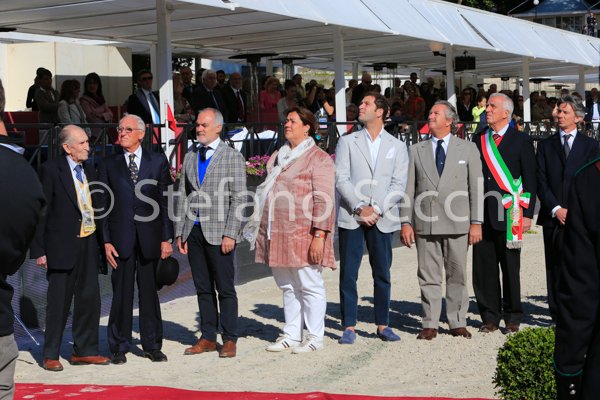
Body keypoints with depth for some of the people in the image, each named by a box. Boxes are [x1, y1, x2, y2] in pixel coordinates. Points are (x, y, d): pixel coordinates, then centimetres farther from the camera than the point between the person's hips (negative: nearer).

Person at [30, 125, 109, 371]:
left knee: (89, 298, 8)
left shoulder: (89, 171, 12)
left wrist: (100, 241, 9)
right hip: (62, 246, -6)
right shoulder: (51, 170, -7)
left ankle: (85, 350, 21)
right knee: (59, 301, 1)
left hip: (88, 244, 6)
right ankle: (51, 355, 13)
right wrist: (39, 249, -12)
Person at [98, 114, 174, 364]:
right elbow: (103, 206, 5)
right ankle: (118, 347, 12)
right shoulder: (109, 165, 8)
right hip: (121, 238, 0)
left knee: (149, 291, 7)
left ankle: (152, 345, 17)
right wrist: (106, 241, -3)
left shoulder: (158, 162, 6)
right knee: (121, 292, 2)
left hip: (150, 237, 0)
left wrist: (167, 238, -1)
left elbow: (166, 201, 5)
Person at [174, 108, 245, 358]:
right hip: (193, 231, 5)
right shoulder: (190, 158, 14)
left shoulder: (232, 157, -1)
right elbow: (183, 196, 15)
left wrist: (230, 234, -13)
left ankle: (229, 339, 7)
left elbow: (238, 199, -6)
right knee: (203, 288, 10)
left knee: (225, 289, 0)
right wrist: (180, 232, 8)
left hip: (218, 232, -5)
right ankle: (208, 338, 17)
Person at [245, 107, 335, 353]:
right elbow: (266, 193, 24)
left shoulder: (318, 158, -6)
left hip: (303, 234, -7)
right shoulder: (277, 157, 18)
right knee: (287, 287, 12)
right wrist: (262, 230, 19)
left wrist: (319, 235, -19)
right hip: (277, 234, 7)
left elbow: (324, 200, -12)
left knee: (309, 286, -1)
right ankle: (291, 335, 20)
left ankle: (315, 337, 7)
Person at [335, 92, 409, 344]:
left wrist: (376, 209, -10)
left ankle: (382, 325, 15)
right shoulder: (347, 142, 8)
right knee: (348, 274, -1)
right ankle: (349, 326, 5)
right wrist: (360, 208, -12)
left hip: (382, 219, 1)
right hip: (351, 217, 0)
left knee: (382, 274, 6)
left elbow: (399, 184, 2)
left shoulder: (397, 146, 10)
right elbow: (340, 179, -1)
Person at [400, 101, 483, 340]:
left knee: (457, 275, 5)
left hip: (457, 222, -1)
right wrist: (406, 222, 0)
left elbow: (476, 188, 4)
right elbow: (409, 188, 8)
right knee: (429, 276, 3)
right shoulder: (417, 150, 11)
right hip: (425, 223, 1)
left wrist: (476, 222, -3)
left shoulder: (468, 149, 7)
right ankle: (430, 325, 9)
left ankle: (458, 323, 14)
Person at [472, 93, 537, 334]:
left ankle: (513, 317, 15)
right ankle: (490, 317, 14)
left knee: (510, 267, 3)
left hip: (508, 214, -3)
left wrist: (528, 214, -7)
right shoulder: (478, 140, 11)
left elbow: (530, 180, -1)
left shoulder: (521, 141, 0)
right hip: (481, 215, 3)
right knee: (483, 267, 4)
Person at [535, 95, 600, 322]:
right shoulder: (545, 146, 12)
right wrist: (556, 209, -7)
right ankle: (558, 315, 8)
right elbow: (541, 181, 5)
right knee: (555, 267, 3)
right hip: (553, 217, 2)